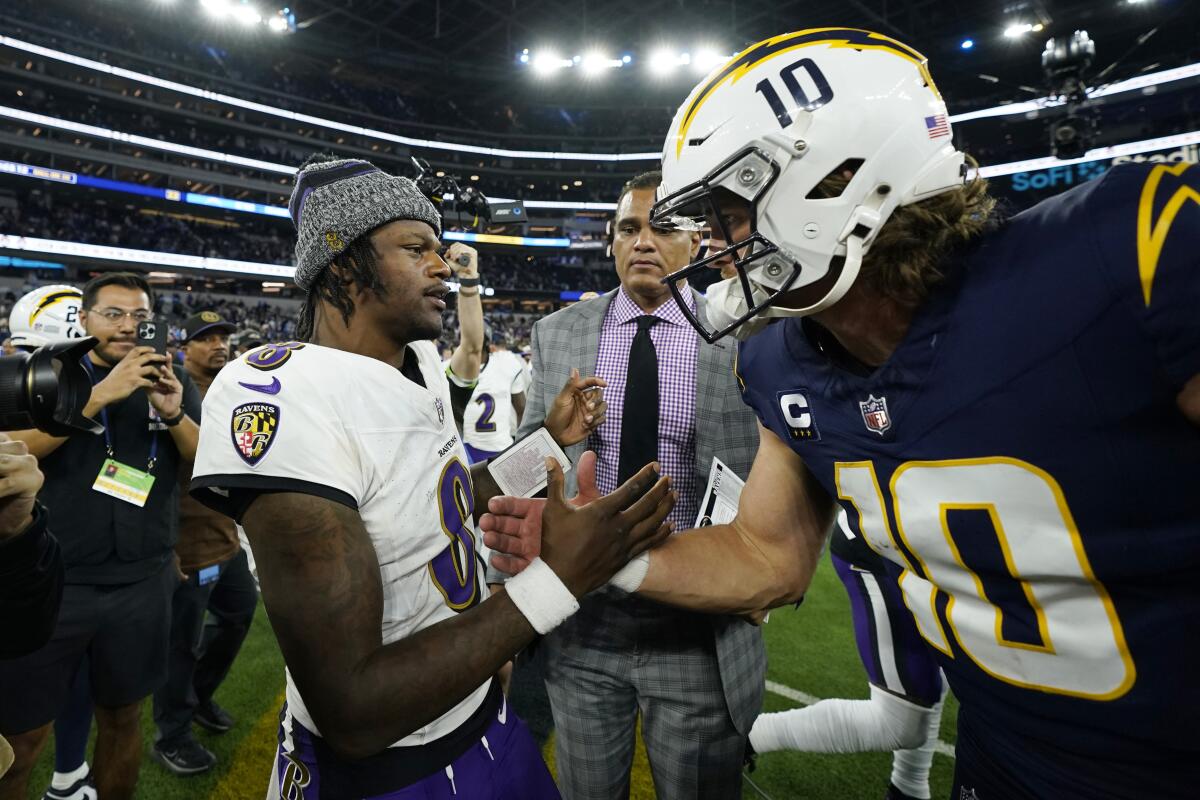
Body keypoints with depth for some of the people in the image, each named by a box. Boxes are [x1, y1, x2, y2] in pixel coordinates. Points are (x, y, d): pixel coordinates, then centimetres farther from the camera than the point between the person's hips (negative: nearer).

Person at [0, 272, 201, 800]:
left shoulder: (170, 380, 5)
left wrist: (175, 414, -18)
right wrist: (103, 393, -26)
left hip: (142, 584, 2)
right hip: (52, 580, -2)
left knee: (122, 717, 17)